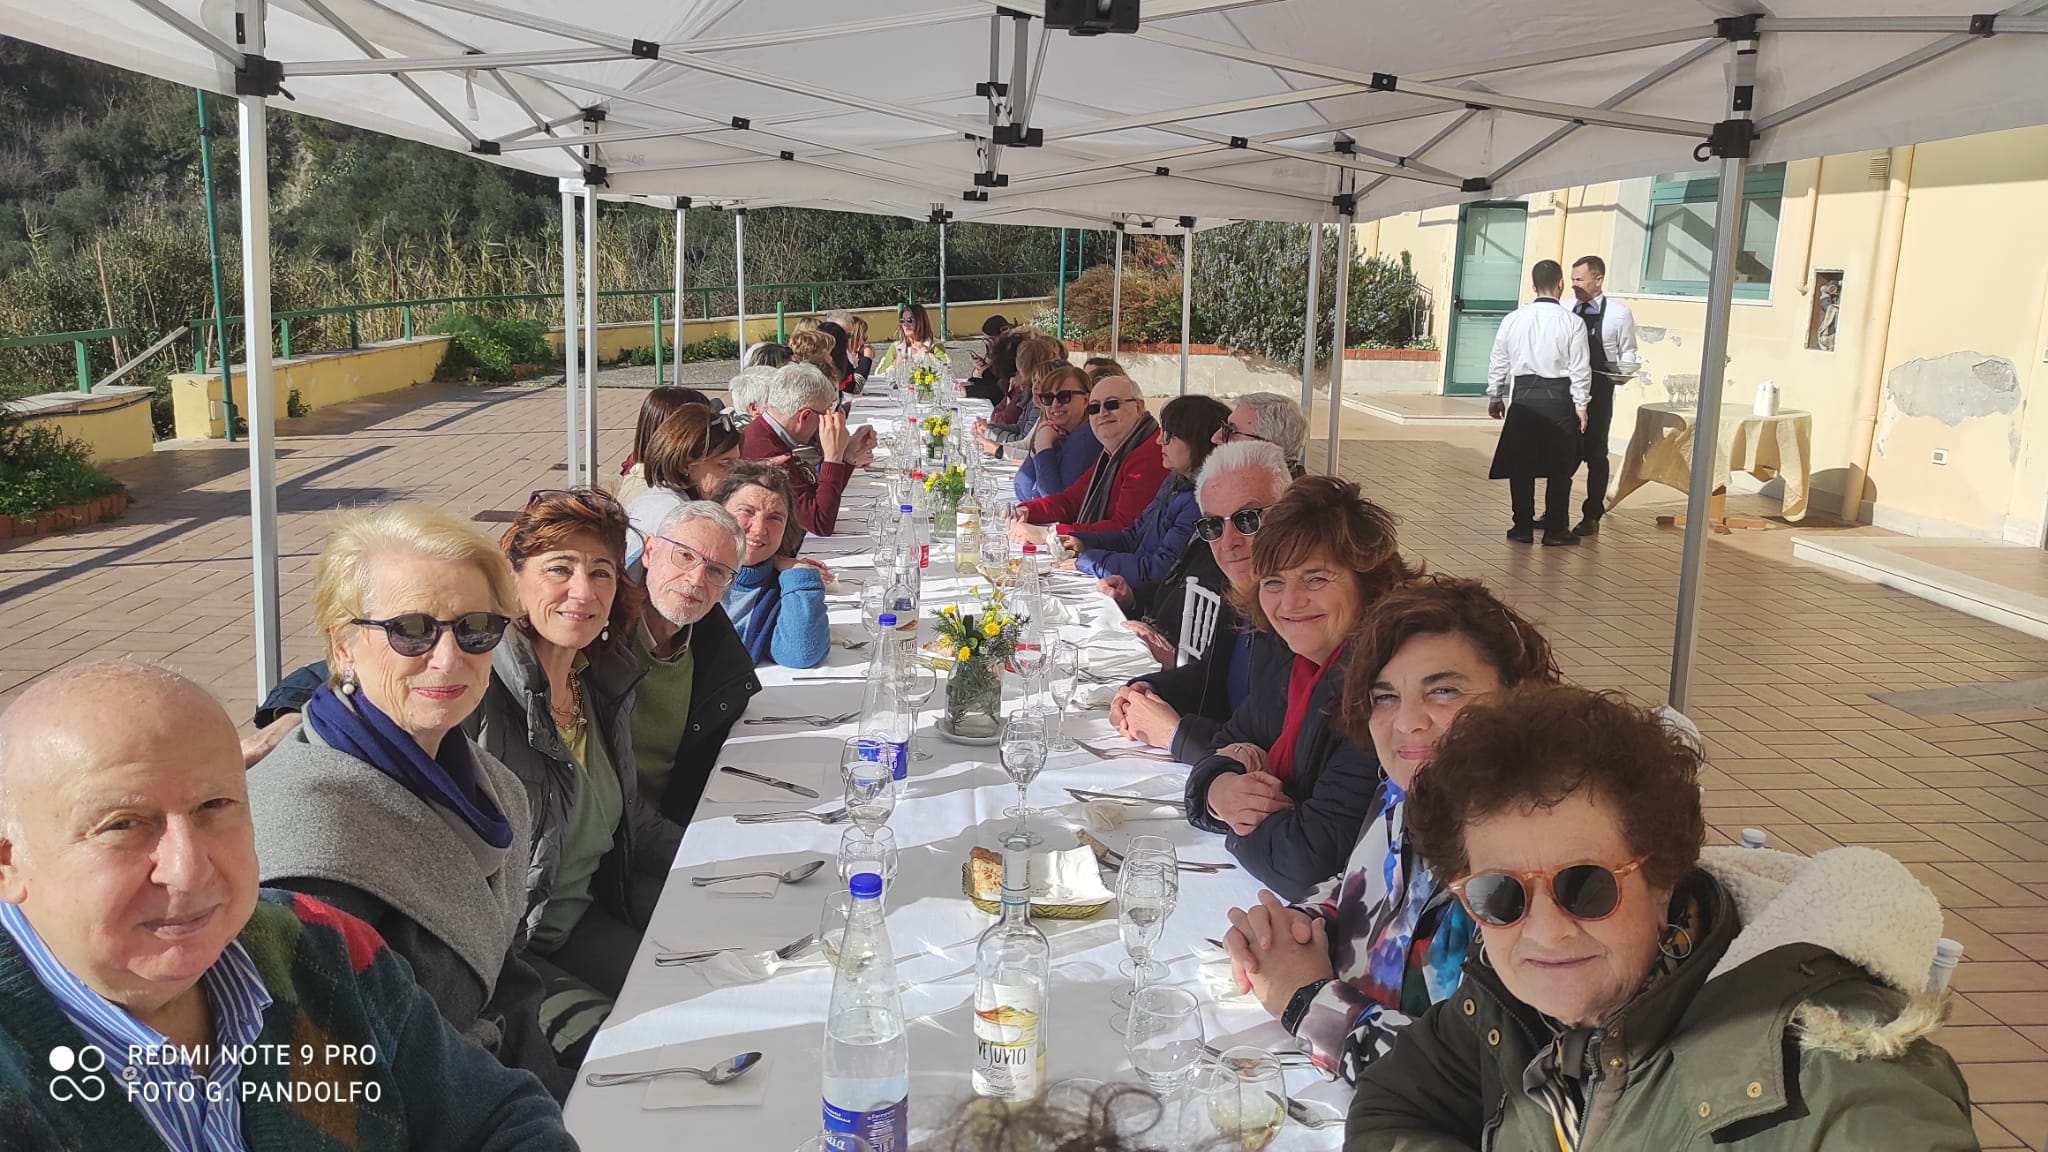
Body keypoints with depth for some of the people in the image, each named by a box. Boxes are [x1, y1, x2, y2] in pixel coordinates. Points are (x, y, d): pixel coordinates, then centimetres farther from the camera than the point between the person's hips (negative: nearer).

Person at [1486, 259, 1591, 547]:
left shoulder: (1513, 319, 1)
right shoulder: (1572, 322, -7)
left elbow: (1498, 363, 7)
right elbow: (1580, 370, -6)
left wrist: (1495, 397, 18)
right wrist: (1581, 405, 1)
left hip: (1523, 396, 2)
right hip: (1558, 397, -2)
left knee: (1521, 464, 9)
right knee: (1559, 466, 7)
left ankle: (1523, 528, 12)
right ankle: (1555, 530, 10)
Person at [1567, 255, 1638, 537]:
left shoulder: (1619, 313, -5)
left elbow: (1628, 353, 1)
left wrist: (1622, 373, -17)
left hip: (1598, 394, -3)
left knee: (1595, 454, 6)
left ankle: (1592, 516, 16)